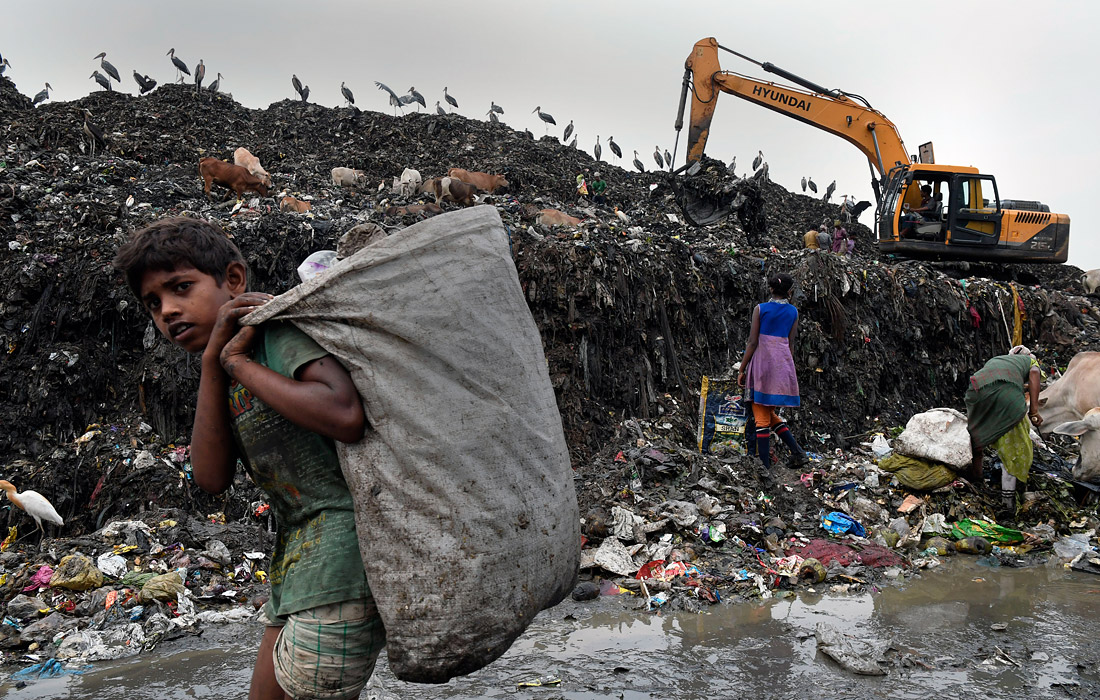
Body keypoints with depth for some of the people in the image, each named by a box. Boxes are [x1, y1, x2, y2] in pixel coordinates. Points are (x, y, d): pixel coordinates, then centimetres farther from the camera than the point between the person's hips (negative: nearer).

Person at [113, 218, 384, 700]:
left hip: (342, 551, -9)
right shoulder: (229, 377, 13)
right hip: (297, 561, 9)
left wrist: (238, 362, -16)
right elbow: (211, 477, -2)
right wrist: (213, 362, -10)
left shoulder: (282, 327, -11)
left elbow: (345, 417, -29)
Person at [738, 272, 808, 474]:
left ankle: (765, 465, -2)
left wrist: (741, 369, -2)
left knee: (762, 417, -1)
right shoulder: (793, 312, 7)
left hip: (762, 362, -4)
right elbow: (790, 342, 9)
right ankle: (797, 452, 5)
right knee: (769, 413, 17)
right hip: (783, 362, 4)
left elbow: (752, 342, -7)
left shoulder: (760, 309, -4)